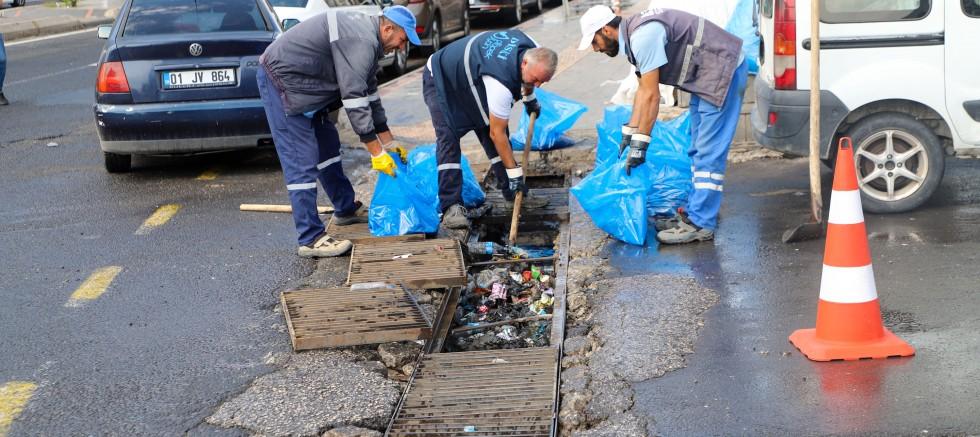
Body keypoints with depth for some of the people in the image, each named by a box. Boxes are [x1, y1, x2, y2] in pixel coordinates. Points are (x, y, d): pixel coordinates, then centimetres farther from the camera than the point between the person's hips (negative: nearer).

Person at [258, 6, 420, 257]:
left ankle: (346, 209, 34)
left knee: (328, 148, 19)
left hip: (303, 85, 11)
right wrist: (376, 152, -20)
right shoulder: (361, 41, -23)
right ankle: (310, 240, -9)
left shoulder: (367, 38, 11)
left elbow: (369, 94, 16)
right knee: (302, 162, -11)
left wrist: (389, 143, 17)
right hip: (281, 79, -11)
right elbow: (354, 98, -25)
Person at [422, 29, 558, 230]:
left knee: (488, 128, 2)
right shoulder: (501, 83, -42)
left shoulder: (534, 51, -19)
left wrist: (529, 98, 22)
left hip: (471, 76, 9)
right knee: (448, 138, -21)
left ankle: (509, 191, 11)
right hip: (440, 79, -9)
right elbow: (497, 134, -32)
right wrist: (514, 173, -27)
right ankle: (451, 208, -24)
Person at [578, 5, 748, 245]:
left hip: (723, 71, -11)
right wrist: (629, 132, 19)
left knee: (709, 152, -9)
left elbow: (651, 96, -22)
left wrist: (640, 144, -17)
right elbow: (643, 90, 16)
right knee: (699, 151, 15)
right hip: (705, 77, 11)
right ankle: (694, 213, 22)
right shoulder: (634, 35, 9)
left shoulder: (643, 36, -23)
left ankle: (700, 224, -7)